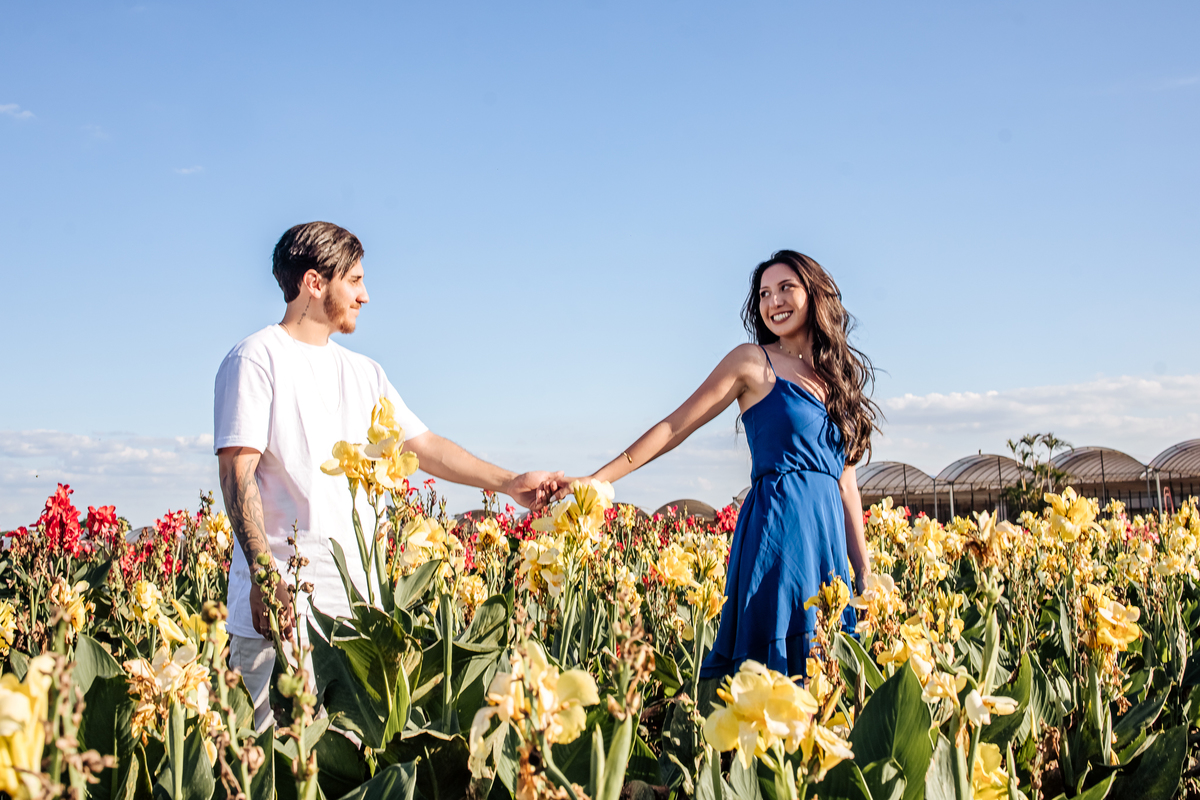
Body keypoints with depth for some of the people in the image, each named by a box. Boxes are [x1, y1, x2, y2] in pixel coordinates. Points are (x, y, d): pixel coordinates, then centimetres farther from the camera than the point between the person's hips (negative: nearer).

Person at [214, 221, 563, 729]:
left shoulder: (363, 373, 18)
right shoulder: (258, 359, -4)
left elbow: (426, 446, 21)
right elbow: (237, 473, -11)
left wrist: (509, 483, 15)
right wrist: (264, 574, -20)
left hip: (357, 593, 7)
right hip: (280, 595, -7)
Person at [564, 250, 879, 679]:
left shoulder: (837, 374, 17)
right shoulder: (753, 362, 2)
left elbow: (845, 481, 17)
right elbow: (674, 427, -1)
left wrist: (865, 574, 13)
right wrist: (594, 480, -8)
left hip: (829, 535, 6)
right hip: (777, 527, -5)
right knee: (771, 664, -8)